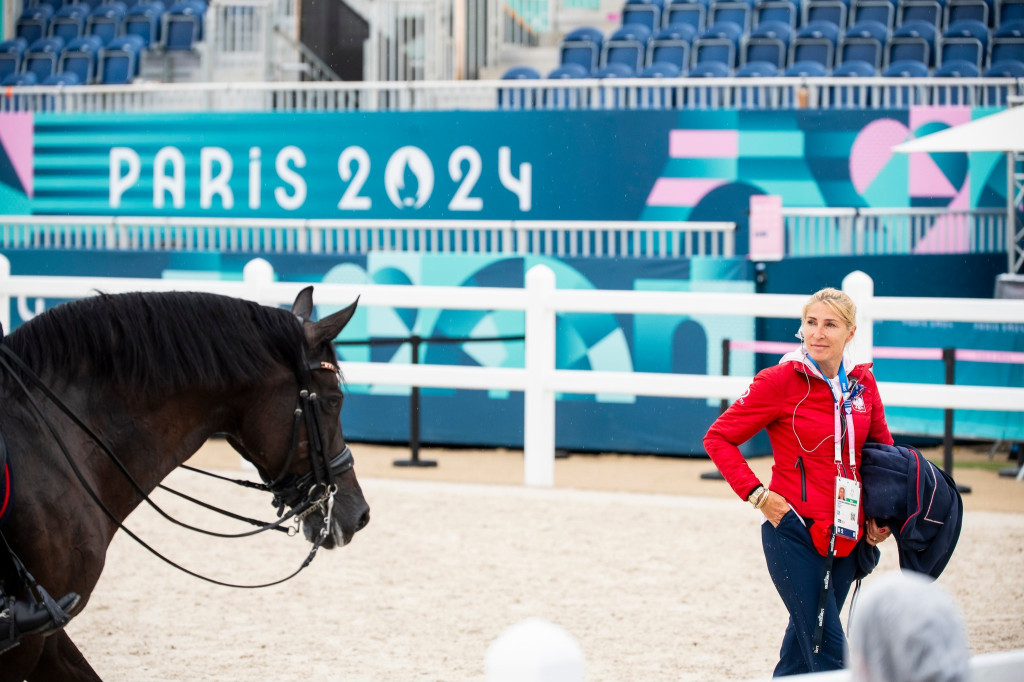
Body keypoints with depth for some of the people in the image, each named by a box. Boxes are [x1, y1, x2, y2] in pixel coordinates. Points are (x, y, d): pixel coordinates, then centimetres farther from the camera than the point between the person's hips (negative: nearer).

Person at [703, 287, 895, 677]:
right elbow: (718, 438, -4)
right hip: (794, 532, -5)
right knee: (829, 653, -10)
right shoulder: (780, 381, -10)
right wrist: (757, 495, -12)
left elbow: (883, 450, 21)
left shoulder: (862, 383, 5)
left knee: (803, 649, 16)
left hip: (846, 538, 5)